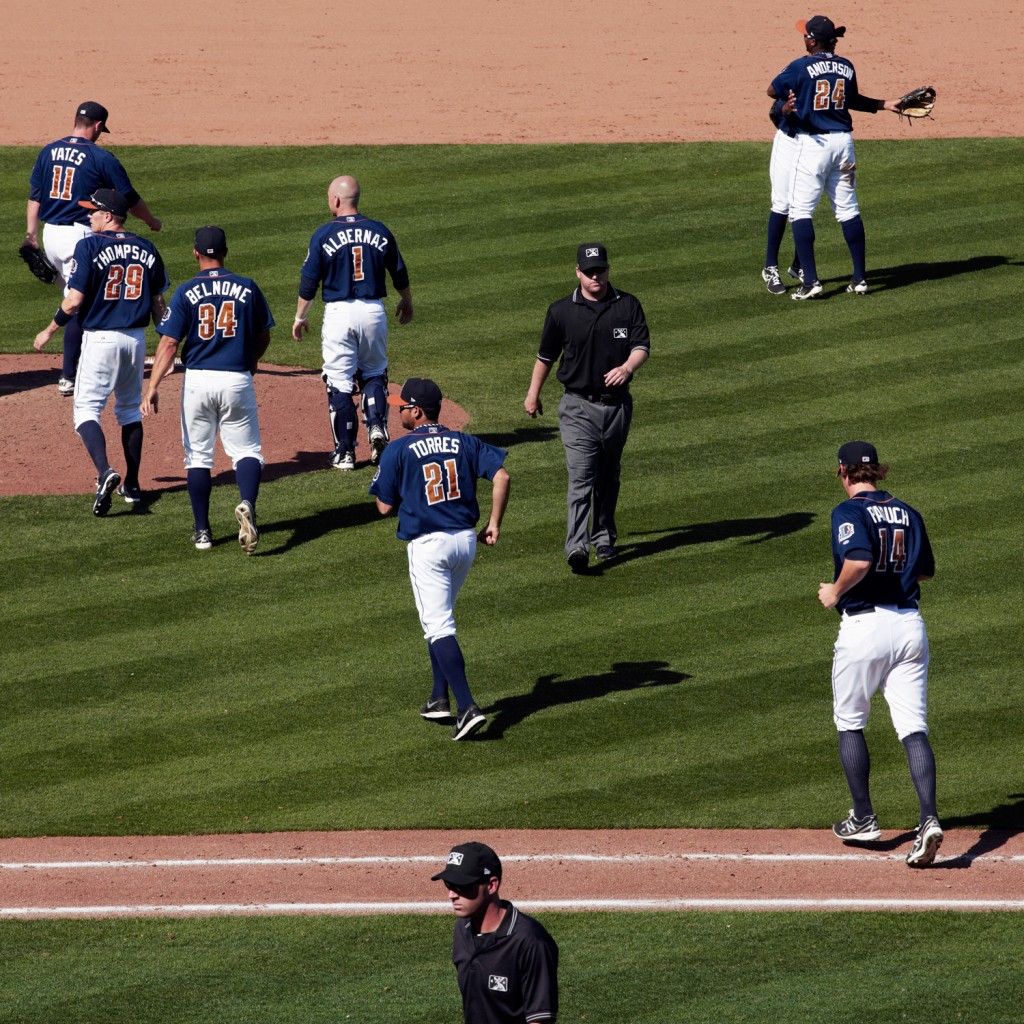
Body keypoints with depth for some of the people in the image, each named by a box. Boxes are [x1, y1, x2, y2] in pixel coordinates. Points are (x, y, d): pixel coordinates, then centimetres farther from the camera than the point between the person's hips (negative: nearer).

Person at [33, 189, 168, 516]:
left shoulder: (90, 247, -11)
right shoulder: (147, 250, 4)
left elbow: (73, 302, -14)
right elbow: (158, 304, 8)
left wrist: (48, 332, 0)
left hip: (99, 338, -5)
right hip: (136, 339, 5)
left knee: (87, 409, -2)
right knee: (130, 409, 19)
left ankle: (105, 472, -25)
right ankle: (131, 485, 21)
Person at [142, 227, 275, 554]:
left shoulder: (186, 293, -4)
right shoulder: (247, 288, 0)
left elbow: (169, 344, -9)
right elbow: (263, 337, 10)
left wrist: (152, 387, -8)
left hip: (197, 380, 0)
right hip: (237, 380, 0)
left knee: (198, 454, 11)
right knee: (247, 450, 7)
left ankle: (202, 531, 13)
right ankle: (247, 504, -22)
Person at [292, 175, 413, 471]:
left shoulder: (324, 235, -8)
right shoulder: (380, 232, 1)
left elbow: (309, 282, -4)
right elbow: (399, 274, 13)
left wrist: (300, 317, 9)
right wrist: (406, 302, 32)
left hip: (338, 313, -3)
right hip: (373, 311, 3)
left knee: (339, 382, 5)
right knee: (374, 374, 20)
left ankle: (345, 452, 6)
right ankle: (377, 425, -4)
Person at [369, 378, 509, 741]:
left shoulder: (398, 451, -7)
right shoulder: (464, 442, 6)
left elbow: (385, 507, -4)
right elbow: (501, 475, -4)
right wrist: (494, 524, 1)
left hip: (427, 544, -6)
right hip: (466, 540, 6)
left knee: (438, 626, -6)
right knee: (440, 617, 23)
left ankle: (467, 707, -19)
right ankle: (440, 698, 23)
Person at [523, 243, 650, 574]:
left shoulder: (628, 306, 2)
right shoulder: (561, 311, -1)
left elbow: (642, 346, -7)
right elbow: (545, 356, 11)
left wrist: (627, 367, -28)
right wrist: (533, 394, 18)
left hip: (617, 404, 3)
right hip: (578, 406, -3)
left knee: (609, 476, 16)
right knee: (581, 475, -15)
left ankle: (604, 538, 31)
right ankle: (577, 546, -24)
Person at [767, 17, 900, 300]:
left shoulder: (801, 67, -11)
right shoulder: (846, 68, 6)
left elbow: (772, 91, 1)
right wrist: (885, 105, 36)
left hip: (812, 144, -6)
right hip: (843, 141, 6)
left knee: (801, 211, -2)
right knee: (848, 209, 12)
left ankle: (810, 280, -11)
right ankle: (859, 278, 13)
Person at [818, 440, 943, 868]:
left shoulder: (849, 512, -9)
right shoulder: (907, 512, 10)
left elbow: (859, 560, -26)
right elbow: (927, 570, 18)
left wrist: (835, 592, -10)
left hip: (865, 626, -5)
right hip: (909, 624, 5)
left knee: (849, 723, 16)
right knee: (913, 728, -1)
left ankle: (863, 819, 20)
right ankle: (929, 820, -18)